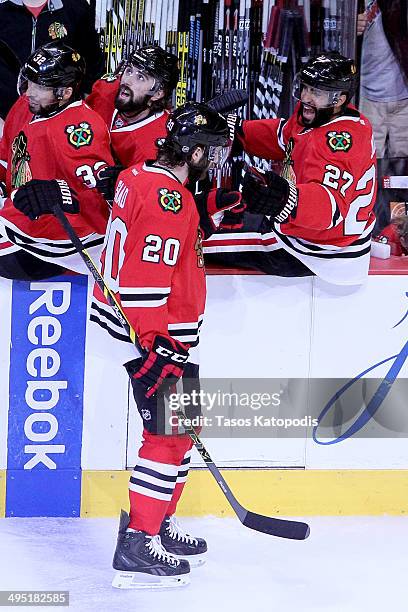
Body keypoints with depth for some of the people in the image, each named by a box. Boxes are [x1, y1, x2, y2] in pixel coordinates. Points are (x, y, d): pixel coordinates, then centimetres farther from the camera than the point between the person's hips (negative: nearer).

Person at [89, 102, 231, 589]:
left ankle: (156, 524, 27)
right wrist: (156, 347, -26)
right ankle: (137, 547, -10)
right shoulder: (167, 198, -21)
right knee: (170, 435, -9)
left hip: (158, 330, 11)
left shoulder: (142, 177, 10)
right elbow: (145, 278, -26)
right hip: (155, 334, -11)